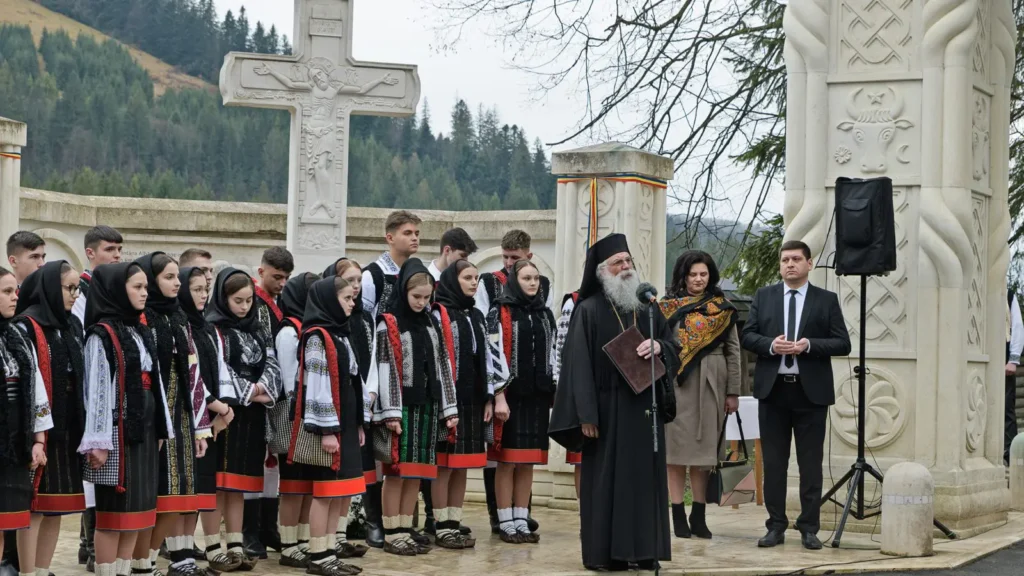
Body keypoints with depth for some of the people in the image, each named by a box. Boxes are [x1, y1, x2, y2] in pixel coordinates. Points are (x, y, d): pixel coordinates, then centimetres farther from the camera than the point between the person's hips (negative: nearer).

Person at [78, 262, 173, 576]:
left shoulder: (141, 333, 15)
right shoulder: (102, 334, -9)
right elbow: (96, 389, -13)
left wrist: (160, 430, 13)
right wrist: (98, 441, -16)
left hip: (144, 429, 7)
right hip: (117, 431, -7)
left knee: (136, 508, 9)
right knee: (113, 509, -3)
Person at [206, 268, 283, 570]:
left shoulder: (256, 331, 16)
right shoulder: (212, 329, -7)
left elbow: (272, 365, 8)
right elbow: (215, 372, -16)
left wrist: (263, 389, -12)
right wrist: (249, 392, -12)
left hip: (251, 415, 6)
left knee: (238, 482, 10)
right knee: (217, 482, -4)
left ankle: (235, 545, 14)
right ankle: (213, 547, 0)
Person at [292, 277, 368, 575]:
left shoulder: (340, 333, 17)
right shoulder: (317, 337, -12)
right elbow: (317, 387, -17)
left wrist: (358, 423, 19)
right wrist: (326, 430, -20)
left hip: (345, 425, 9)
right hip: (328, 427, -9)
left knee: (341, 491, 10)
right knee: (325, 491, -5)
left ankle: (329, 552, 16)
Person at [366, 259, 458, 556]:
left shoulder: (430, 323, 12)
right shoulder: (389, 324, -5)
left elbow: (442, 366, 14)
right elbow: (385, 370, -10)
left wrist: (449, 407, 10)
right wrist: (390, 412, -15)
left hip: (427, 405, 6)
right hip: (402, 406, -6)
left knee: (417, 471, 7)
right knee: (397, 470, -3)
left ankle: (406, 531, 13)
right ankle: (392, 535, 2)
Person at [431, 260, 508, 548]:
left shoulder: (477, 316, 17)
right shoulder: (438, 314, -6)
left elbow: (488, 355, 16)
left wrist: (492, 397, 9)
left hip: (473, 400, 7)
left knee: (462, 467, 9)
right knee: (444, 465, -3)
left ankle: (455, 524, 14)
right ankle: (442, 528, 1)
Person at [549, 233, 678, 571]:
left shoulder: (647, 309, 13)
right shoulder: (589, 311, -4)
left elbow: (674, 348, 15)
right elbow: (578, 364, -9)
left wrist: (659, 346, -10)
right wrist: (586, 414, -15)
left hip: (644, 407, 5)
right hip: (607, 408, -5)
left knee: (644, 477, 6)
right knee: (607, 479, -3)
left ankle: (642, 550, 12)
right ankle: (604, 553, 2)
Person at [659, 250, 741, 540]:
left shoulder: (723, 310, 8)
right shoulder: (668, 307, 3)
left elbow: (733, 351, 6)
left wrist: (733, 391, 1)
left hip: (710, 386, 2)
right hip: (677, 386, -2)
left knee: (704, 449, 6)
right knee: (677, 450, 0)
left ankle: (699, 516, 12)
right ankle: (678, 515, 5)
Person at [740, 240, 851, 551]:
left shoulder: (827, 300, 3)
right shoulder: (763, 296, 9)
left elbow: (843, 344, -1)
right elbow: (747, 335, 5)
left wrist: (809, 345, -16)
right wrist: (771, 345, -14)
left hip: (810, 391, -2)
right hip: (772, 389, 2)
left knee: (811, 463, 1)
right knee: (773, 462, 5)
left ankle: (809, 529, 7)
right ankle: (776, 526, 12)